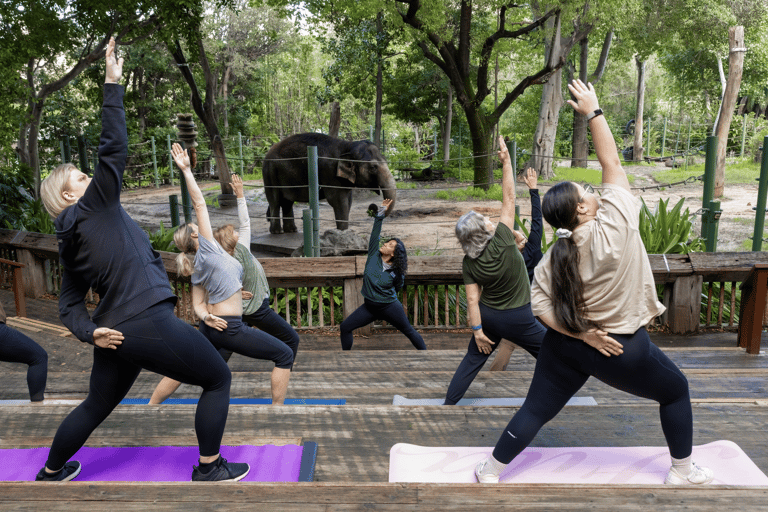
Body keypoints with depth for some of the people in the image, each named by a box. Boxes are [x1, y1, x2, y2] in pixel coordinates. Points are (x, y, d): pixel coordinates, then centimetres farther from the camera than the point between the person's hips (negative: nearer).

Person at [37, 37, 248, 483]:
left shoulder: (69, 243, 16)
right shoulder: (98, 206, -4)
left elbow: (69, 305, 14)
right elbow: (115, 148, -12)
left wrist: (90, 331, -1)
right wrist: (114, 82, -10)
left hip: (114, 337, 9)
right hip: (149, 324, -8)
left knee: (97, 405, 29)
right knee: (219, 379, 6)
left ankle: (51, 472, 45)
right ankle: (210, 467, 14)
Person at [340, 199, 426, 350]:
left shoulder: (396, 272, -13)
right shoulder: (373, 255, -5)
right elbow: (375, 233, -5)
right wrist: (381, 213, -5)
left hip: (389, 307, -4)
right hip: (369, 307, 4)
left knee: (409, 331, 8)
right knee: (345, 327, -1)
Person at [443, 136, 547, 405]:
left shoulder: (469, 263, -10)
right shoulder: (503, 240, -21)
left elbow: (472, 299, -10)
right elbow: (509, 198, -16)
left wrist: (477, 330, -3)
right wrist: (506, 161, -12)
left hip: (488, 316, 4)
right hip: (518, 318, -4)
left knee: (472, 360, 17)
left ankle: (448, 404, 19)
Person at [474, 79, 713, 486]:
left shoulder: (554, 257, -8)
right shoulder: (615, 226, -21)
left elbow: (540, 305, -11)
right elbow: (611, 163, -13)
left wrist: (581, 333, -9)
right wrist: (593, 112, -8)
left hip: (567, 346, 3)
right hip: (623, 349, -3)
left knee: (535, 411, 13)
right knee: (676, 391, 25)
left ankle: (490, 471, 21)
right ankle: (683, 471, 37)